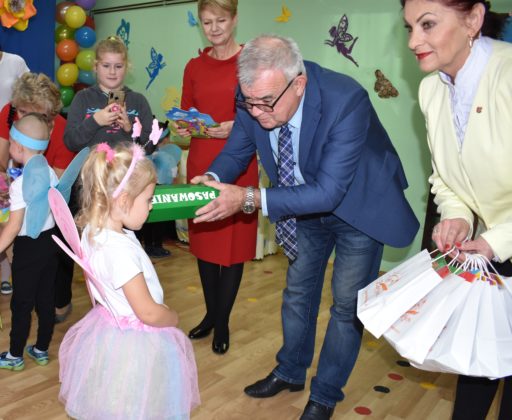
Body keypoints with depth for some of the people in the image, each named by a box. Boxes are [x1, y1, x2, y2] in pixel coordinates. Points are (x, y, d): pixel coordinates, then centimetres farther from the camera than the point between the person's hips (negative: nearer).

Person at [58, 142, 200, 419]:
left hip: (107, 326, 9)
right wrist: (173, 318, -7)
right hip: (133, 343, -9)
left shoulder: (92, 231, -5)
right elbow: (150, 313, -26)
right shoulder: (121, 250, -32)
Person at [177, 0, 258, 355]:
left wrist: (238, 126, -19)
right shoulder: (194, 67, 10)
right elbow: (186, 114, 14)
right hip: (200, 163, 4)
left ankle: (223, 322, 18)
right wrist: (184, 128, -7)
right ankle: (211, 314, 30)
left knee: (233, 242, 3)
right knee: (203, 239, 12)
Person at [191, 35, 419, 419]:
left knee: (347, 304, 6)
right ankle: (290, 372, 43)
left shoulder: (346, 99, -37)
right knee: (298, 293, 18)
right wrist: (213, 179, -27)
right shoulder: (254, 99, -22)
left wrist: (250, 199, -45)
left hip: (359, 207, -4)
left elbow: (329, 191, -39)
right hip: (306, 209, 5)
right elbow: (237, 150, -5)